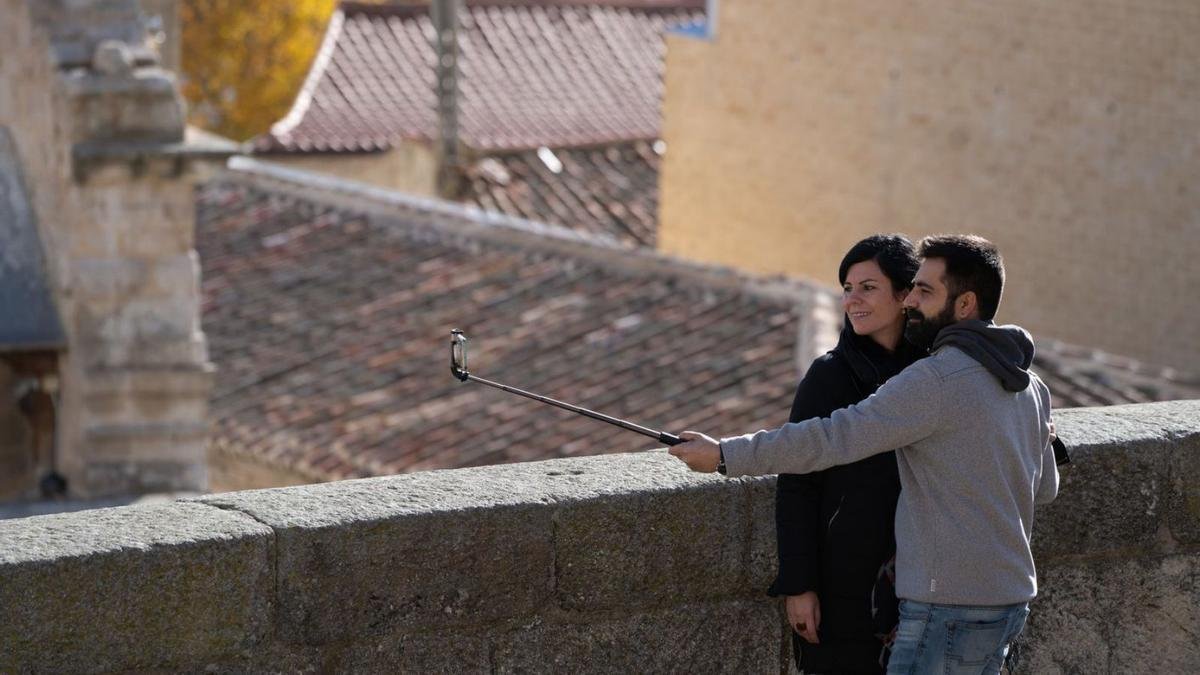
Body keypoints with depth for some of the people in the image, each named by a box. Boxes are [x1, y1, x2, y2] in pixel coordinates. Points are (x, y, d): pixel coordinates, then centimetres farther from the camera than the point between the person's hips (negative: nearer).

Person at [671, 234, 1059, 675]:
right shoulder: (1030, 387, 12)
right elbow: (1045, 486, 24)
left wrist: (726, 456, -17)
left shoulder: (940, 379, -17)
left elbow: (835, 438, -20)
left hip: (950, 606, -10)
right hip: (1009, 598, 10)